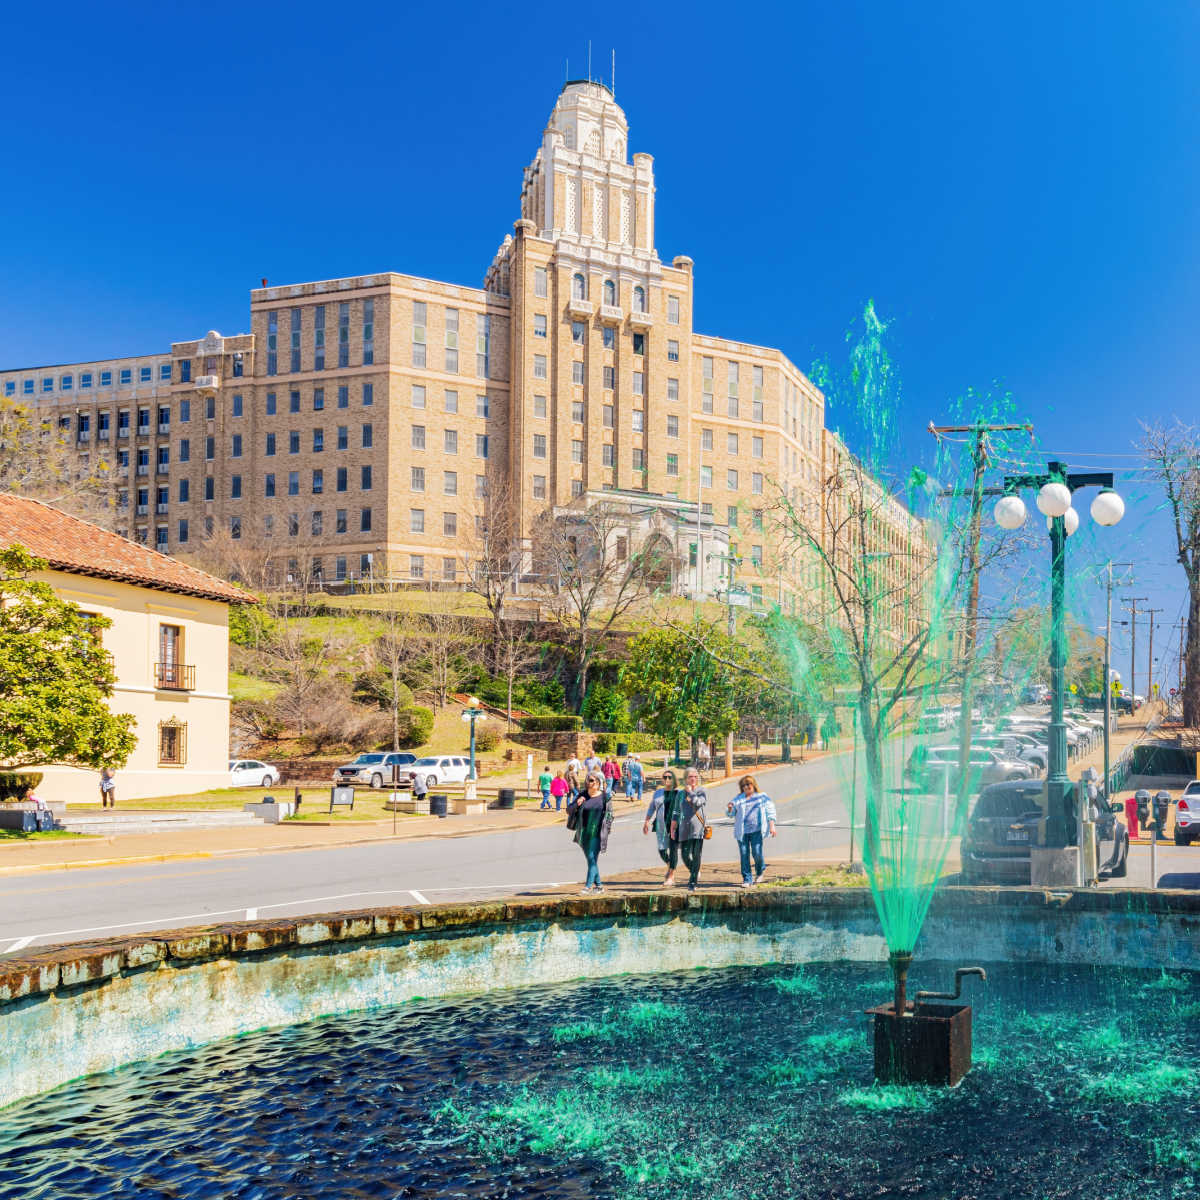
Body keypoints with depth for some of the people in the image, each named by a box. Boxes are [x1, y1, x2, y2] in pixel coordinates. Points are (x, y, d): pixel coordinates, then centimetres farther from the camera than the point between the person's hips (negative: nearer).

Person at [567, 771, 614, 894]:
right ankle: (598, 885, 24)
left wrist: (606, 829, -4)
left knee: (592, 859, -12)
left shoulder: (605, 797, -1)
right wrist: (576, 804, -14)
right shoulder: (582, 796, 4)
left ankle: (588, 886, -14)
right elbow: (569, 810, 6)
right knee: (590, 860, 12)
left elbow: (610, 815, 5)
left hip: (597, 834, -4)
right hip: (584, 835, 4)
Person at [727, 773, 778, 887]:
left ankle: (759, 871, 19)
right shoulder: (739, 798, 16)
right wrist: (729, 808, -7)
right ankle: (747, 879, 5)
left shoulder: (763, 797, 11)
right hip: (742, 831, 2)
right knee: (744, 855, -2)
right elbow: (731, 813, 17)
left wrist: (772, 826, -2)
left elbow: (770, 812, 9)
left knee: (757, 853, -11)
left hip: (756, 830, -2)